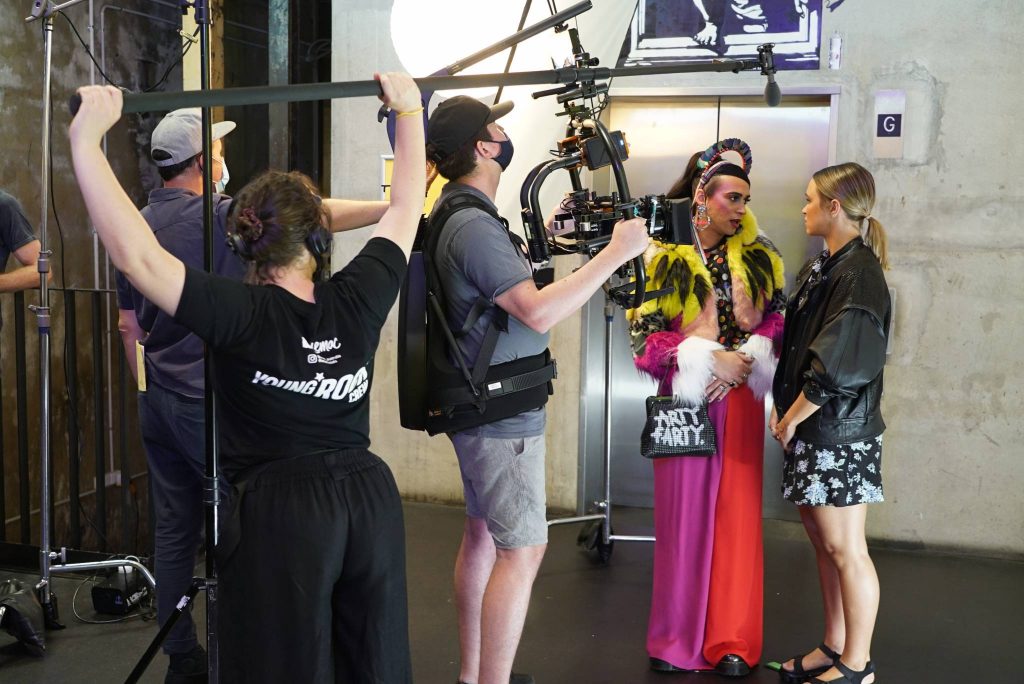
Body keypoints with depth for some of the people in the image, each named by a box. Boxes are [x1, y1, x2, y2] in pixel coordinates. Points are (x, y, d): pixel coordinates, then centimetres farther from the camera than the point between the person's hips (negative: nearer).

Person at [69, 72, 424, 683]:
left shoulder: (242, 314, -15)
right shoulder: (358, 298, -2)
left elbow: (134, 253, -23)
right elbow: (407, 207, 11)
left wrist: (87, 139, -19)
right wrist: (409, 111, 21)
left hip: (281, 515, -4)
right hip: (371, 500, 5)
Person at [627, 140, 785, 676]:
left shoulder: (759, 258, 7)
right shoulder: (665, 257, -3)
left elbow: (778, 324, 9)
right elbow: (645, 332, -6)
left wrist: (745, 363, -9)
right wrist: (708, 358, -14)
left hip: (740, 399, 3)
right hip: (686, 397, -2)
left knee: (737, 515, 5)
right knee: (684, 515, 3)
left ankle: (732, 641, 17)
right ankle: (677, 638, 18)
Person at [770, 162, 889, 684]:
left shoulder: (858, 272, -16)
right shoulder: (823, 267, 11)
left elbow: (837, 366, -22)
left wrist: (790, 419, -14)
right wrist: (783, 407, 4)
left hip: (839, 434, -9)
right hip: (813, 429, 9)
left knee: (845, 549, 2)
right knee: (822, 540, 15)